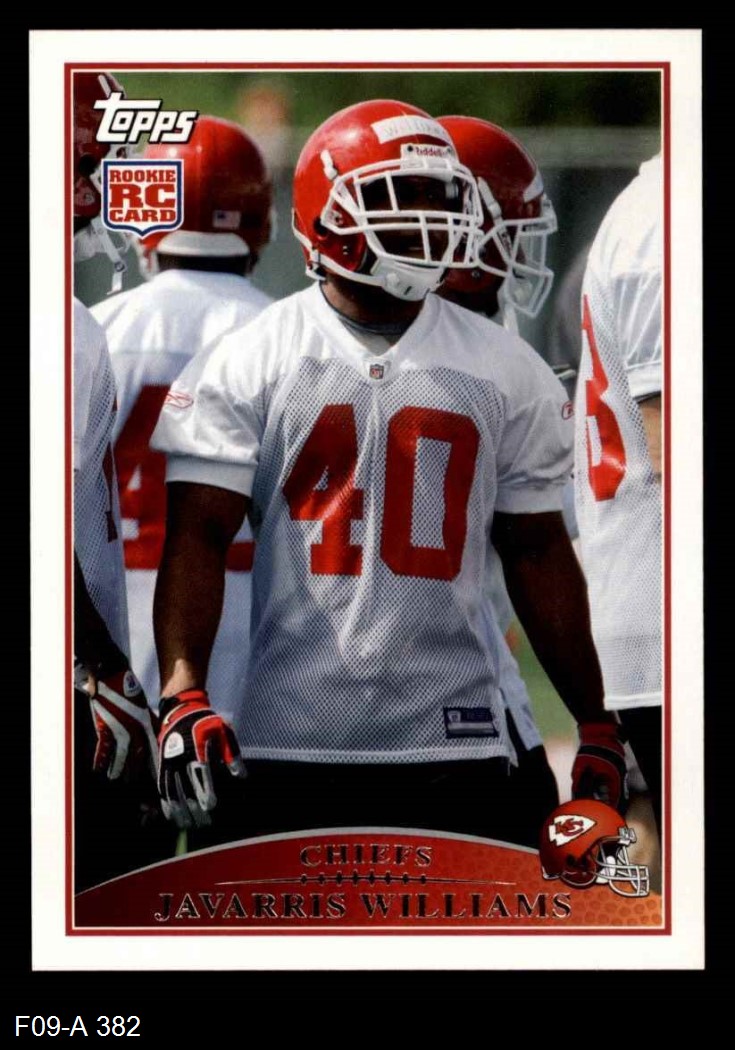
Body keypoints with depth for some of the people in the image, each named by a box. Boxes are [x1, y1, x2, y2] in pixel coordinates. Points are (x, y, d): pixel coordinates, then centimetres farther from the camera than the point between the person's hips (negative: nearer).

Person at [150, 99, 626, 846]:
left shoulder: (505, 371, 8)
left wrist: (595, 725, 11)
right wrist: (182, 694, -19)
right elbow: (198, 537, -5)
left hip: (454, 736, 2)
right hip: (291, 743, -2)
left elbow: (536, 553, 13)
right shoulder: (250, 362, 0)